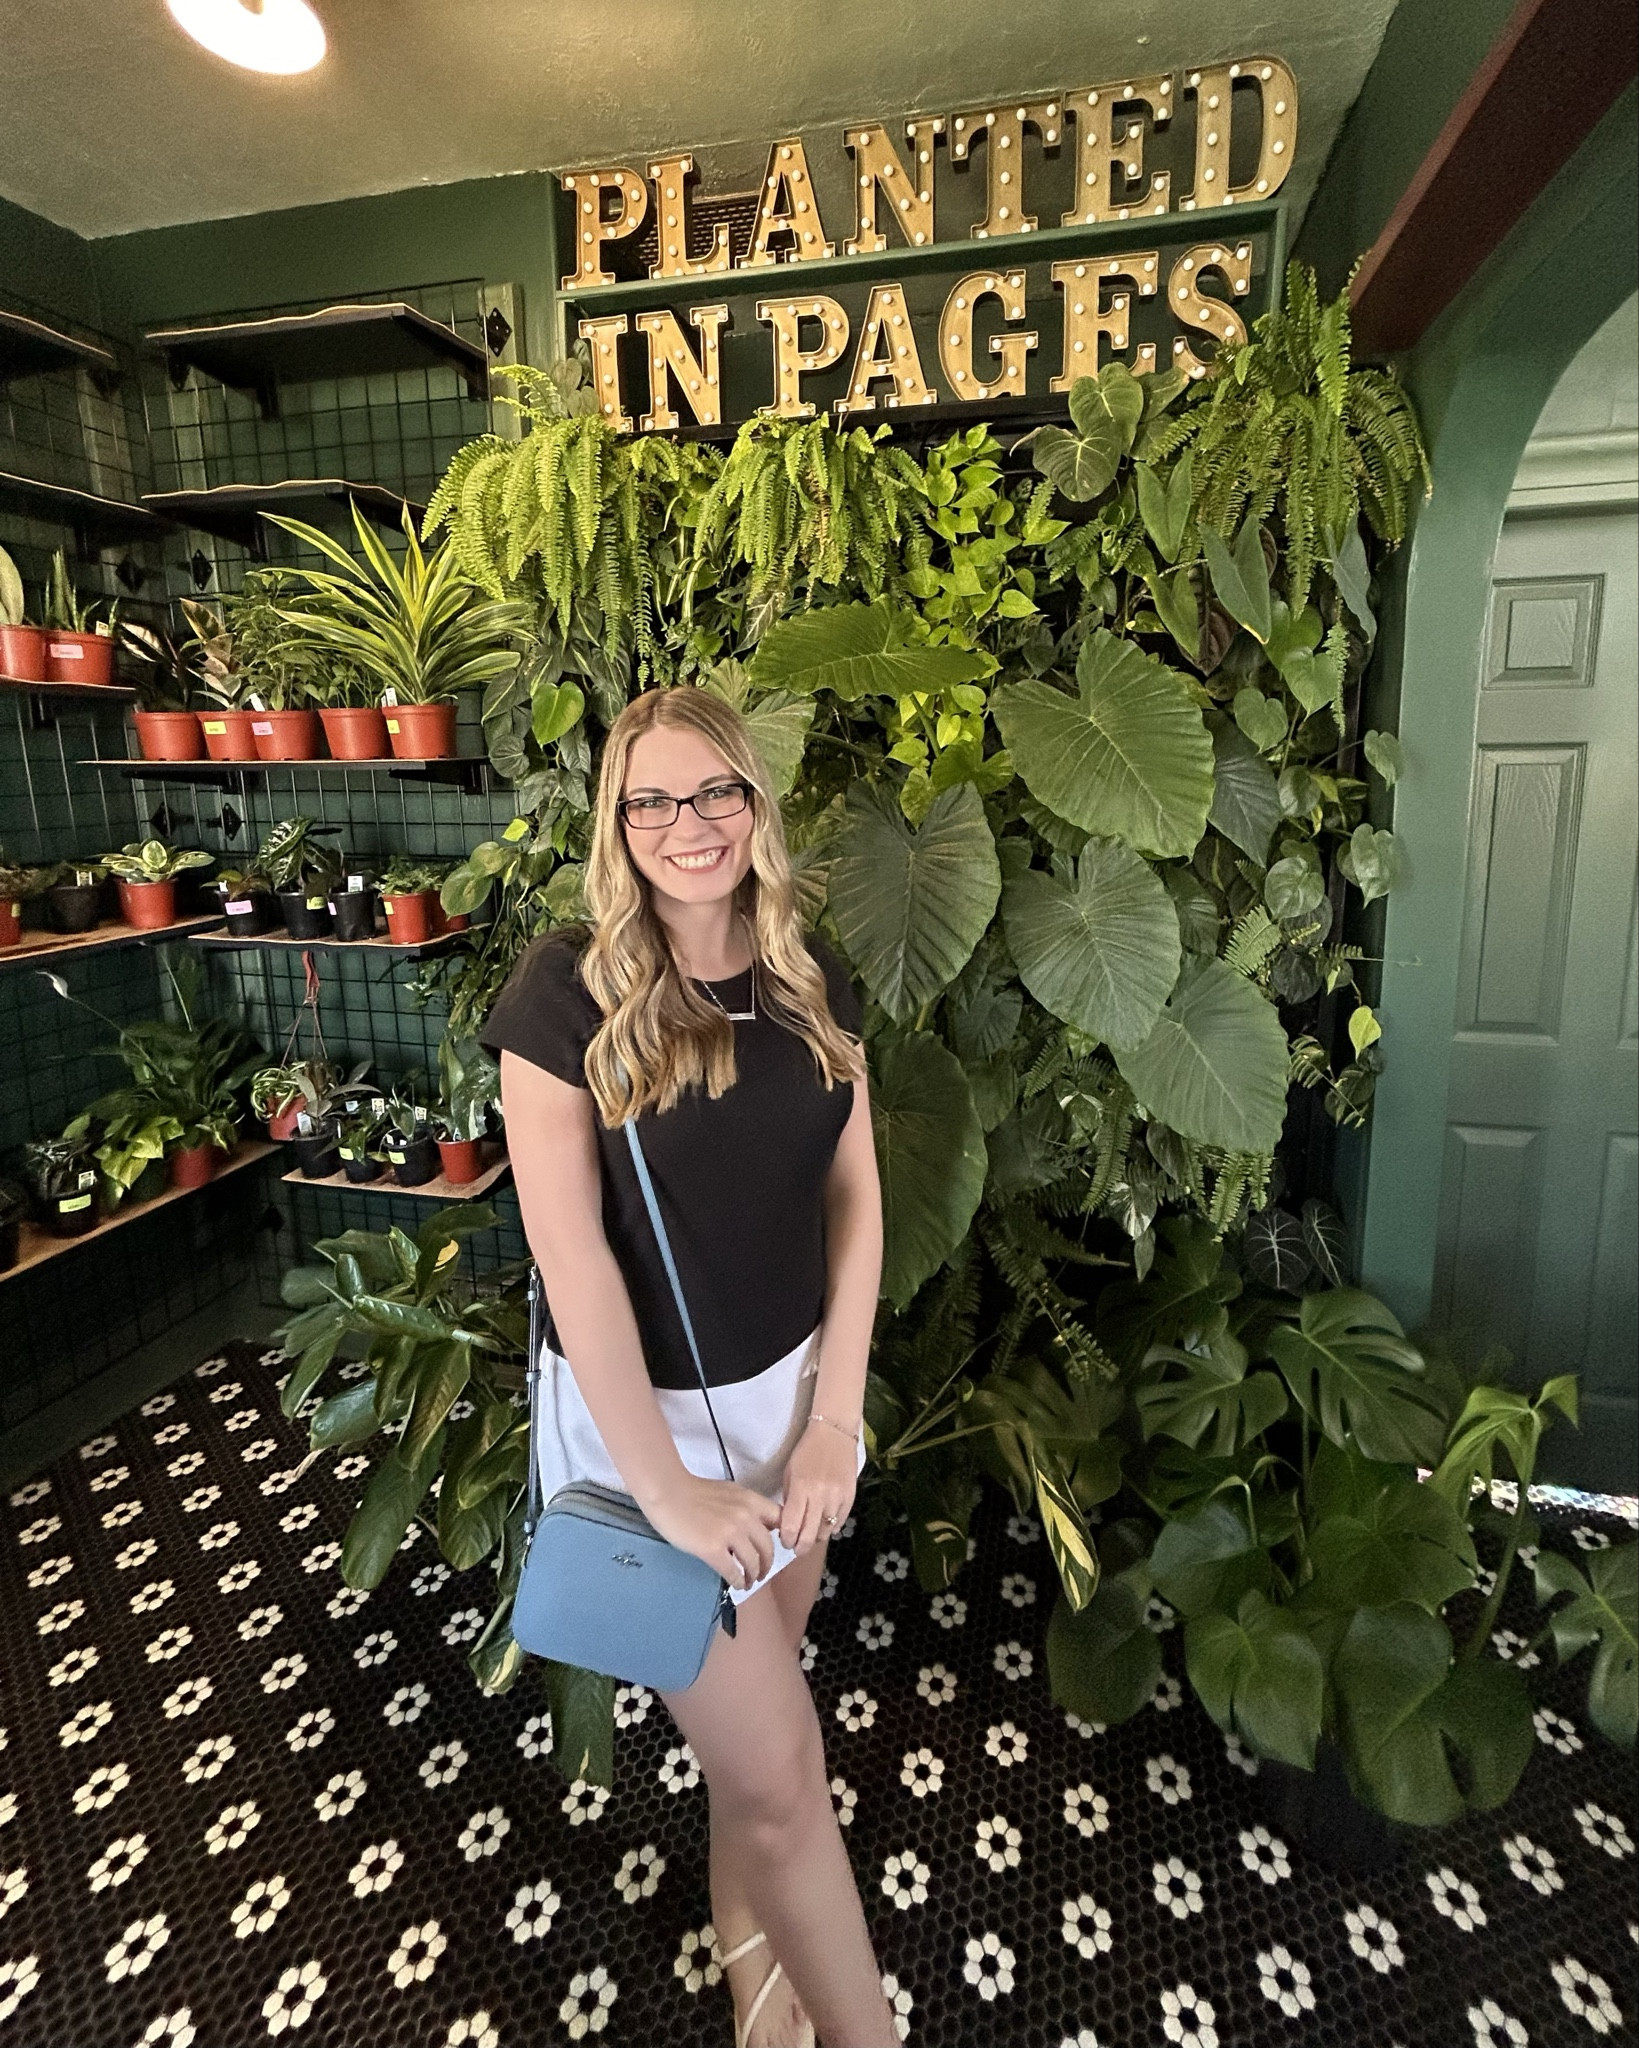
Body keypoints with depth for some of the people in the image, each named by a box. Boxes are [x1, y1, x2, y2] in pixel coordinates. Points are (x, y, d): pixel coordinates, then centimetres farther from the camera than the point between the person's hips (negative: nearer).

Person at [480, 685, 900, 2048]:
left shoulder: (811, 984, -1)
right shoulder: (568, 991, -15)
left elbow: (854, 1198, 0)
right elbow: (571, 1249, -17)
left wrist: (835, 1416, -6)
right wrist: (665, 1487, -16)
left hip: (793, 1387, 5)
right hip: (648, 1411, -4)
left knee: (757, 1700, 22)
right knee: (777, 1767, 5)